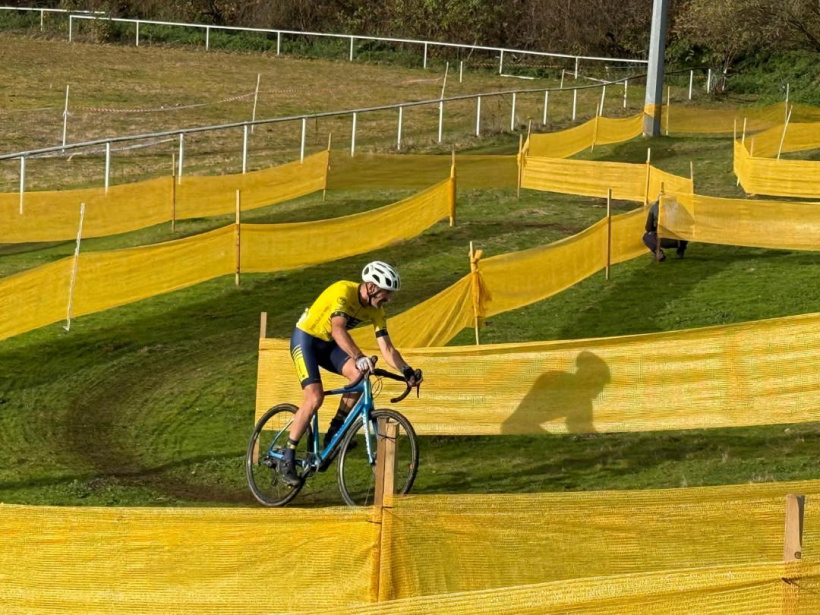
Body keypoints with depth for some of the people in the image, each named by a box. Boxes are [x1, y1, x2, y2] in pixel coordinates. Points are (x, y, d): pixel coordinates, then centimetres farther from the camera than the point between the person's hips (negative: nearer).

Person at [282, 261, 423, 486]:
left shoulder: (376, 311, -7)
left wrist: (406, 371, -24)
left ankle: (335, 432, -7)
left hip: (328, 344, 7)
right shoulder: (344, 292, -29)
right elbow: (338, 329, -43)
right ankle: (287, 458, -12)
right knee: (314, 398, -21)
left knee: (360, 375, -21)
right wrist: (359, 357, -56)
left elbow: (387, 349, -7)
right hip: (305, 338, -6)